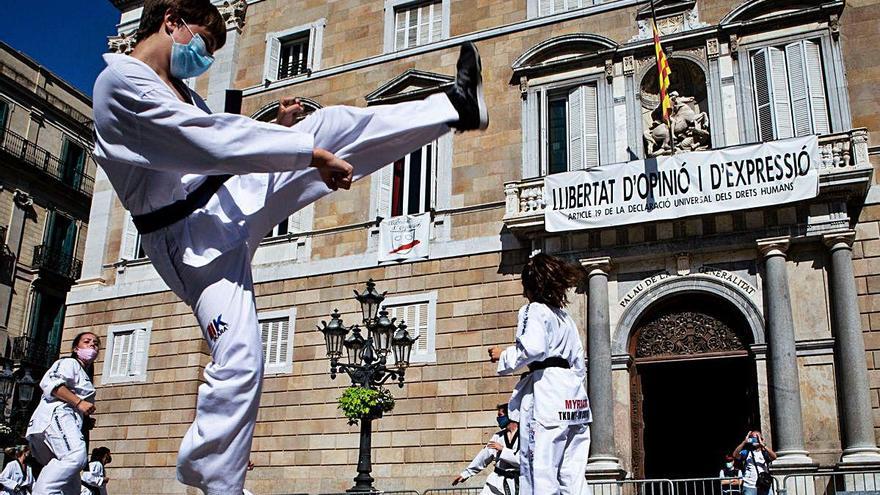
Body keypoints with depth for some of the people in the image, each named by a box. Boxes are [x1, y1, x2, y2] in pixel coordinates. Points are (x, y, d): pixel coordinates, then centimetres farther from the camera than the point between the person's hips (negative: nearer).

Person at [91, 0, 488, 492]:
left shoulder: (176, 87, 16)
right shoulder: (122, 83, -15)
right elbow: (216, 141, -25)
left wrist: (276, 127, 2)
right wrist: (313, 155, -23)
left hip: (232, 198, 9)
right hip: (191, 236, -8)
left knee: (330, 125, -1)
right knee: (239, 364, -17)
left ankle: (455, 107, 3)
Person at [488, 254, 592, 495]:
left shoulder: (534, 309, -1)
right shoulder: (566, 317, 24)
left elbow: (533, 348, -17)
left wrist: (503, 356, -2)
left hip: (546, 391, -9)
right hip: (574, 395, 9)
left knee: (540, 468, -10)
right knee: (572, 473, 7)